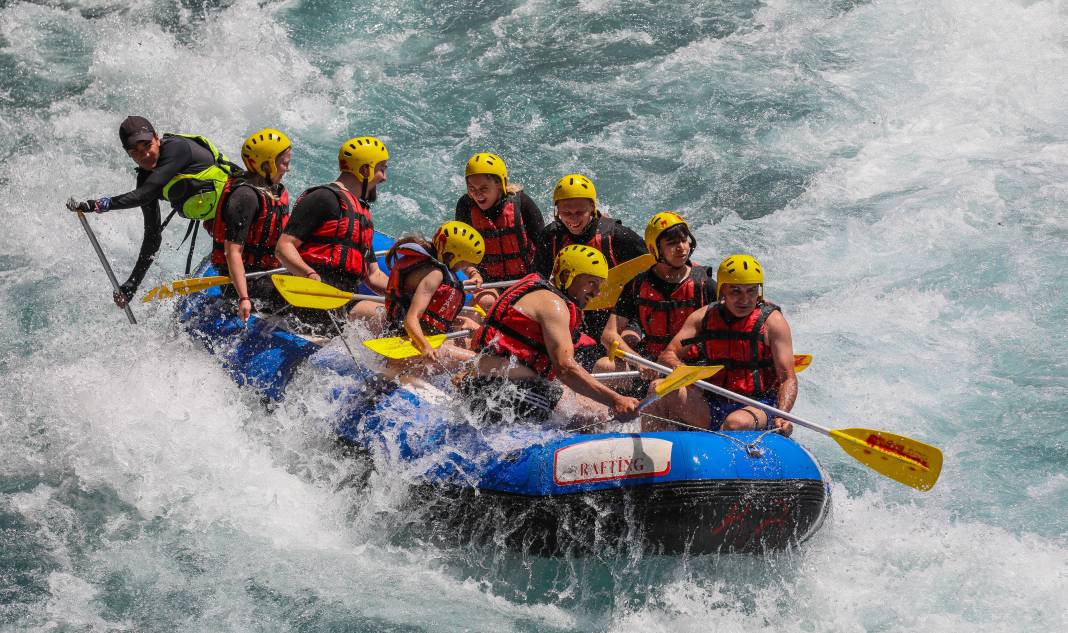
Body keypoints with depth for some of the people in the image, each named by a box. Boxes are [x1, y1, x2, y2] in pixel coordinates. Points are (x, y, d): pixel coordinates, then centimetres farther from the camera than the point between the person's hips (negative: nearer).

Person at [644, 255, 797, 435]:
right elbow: (667, 355, 3)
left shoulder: (771, 320, -3)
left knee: (737, 424, -38)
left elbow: (788, 378, -9)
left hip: (758, 408, -4)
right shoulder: (703, 317, 7)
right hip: (710, 408, 4)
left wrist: (782, 417, -28)